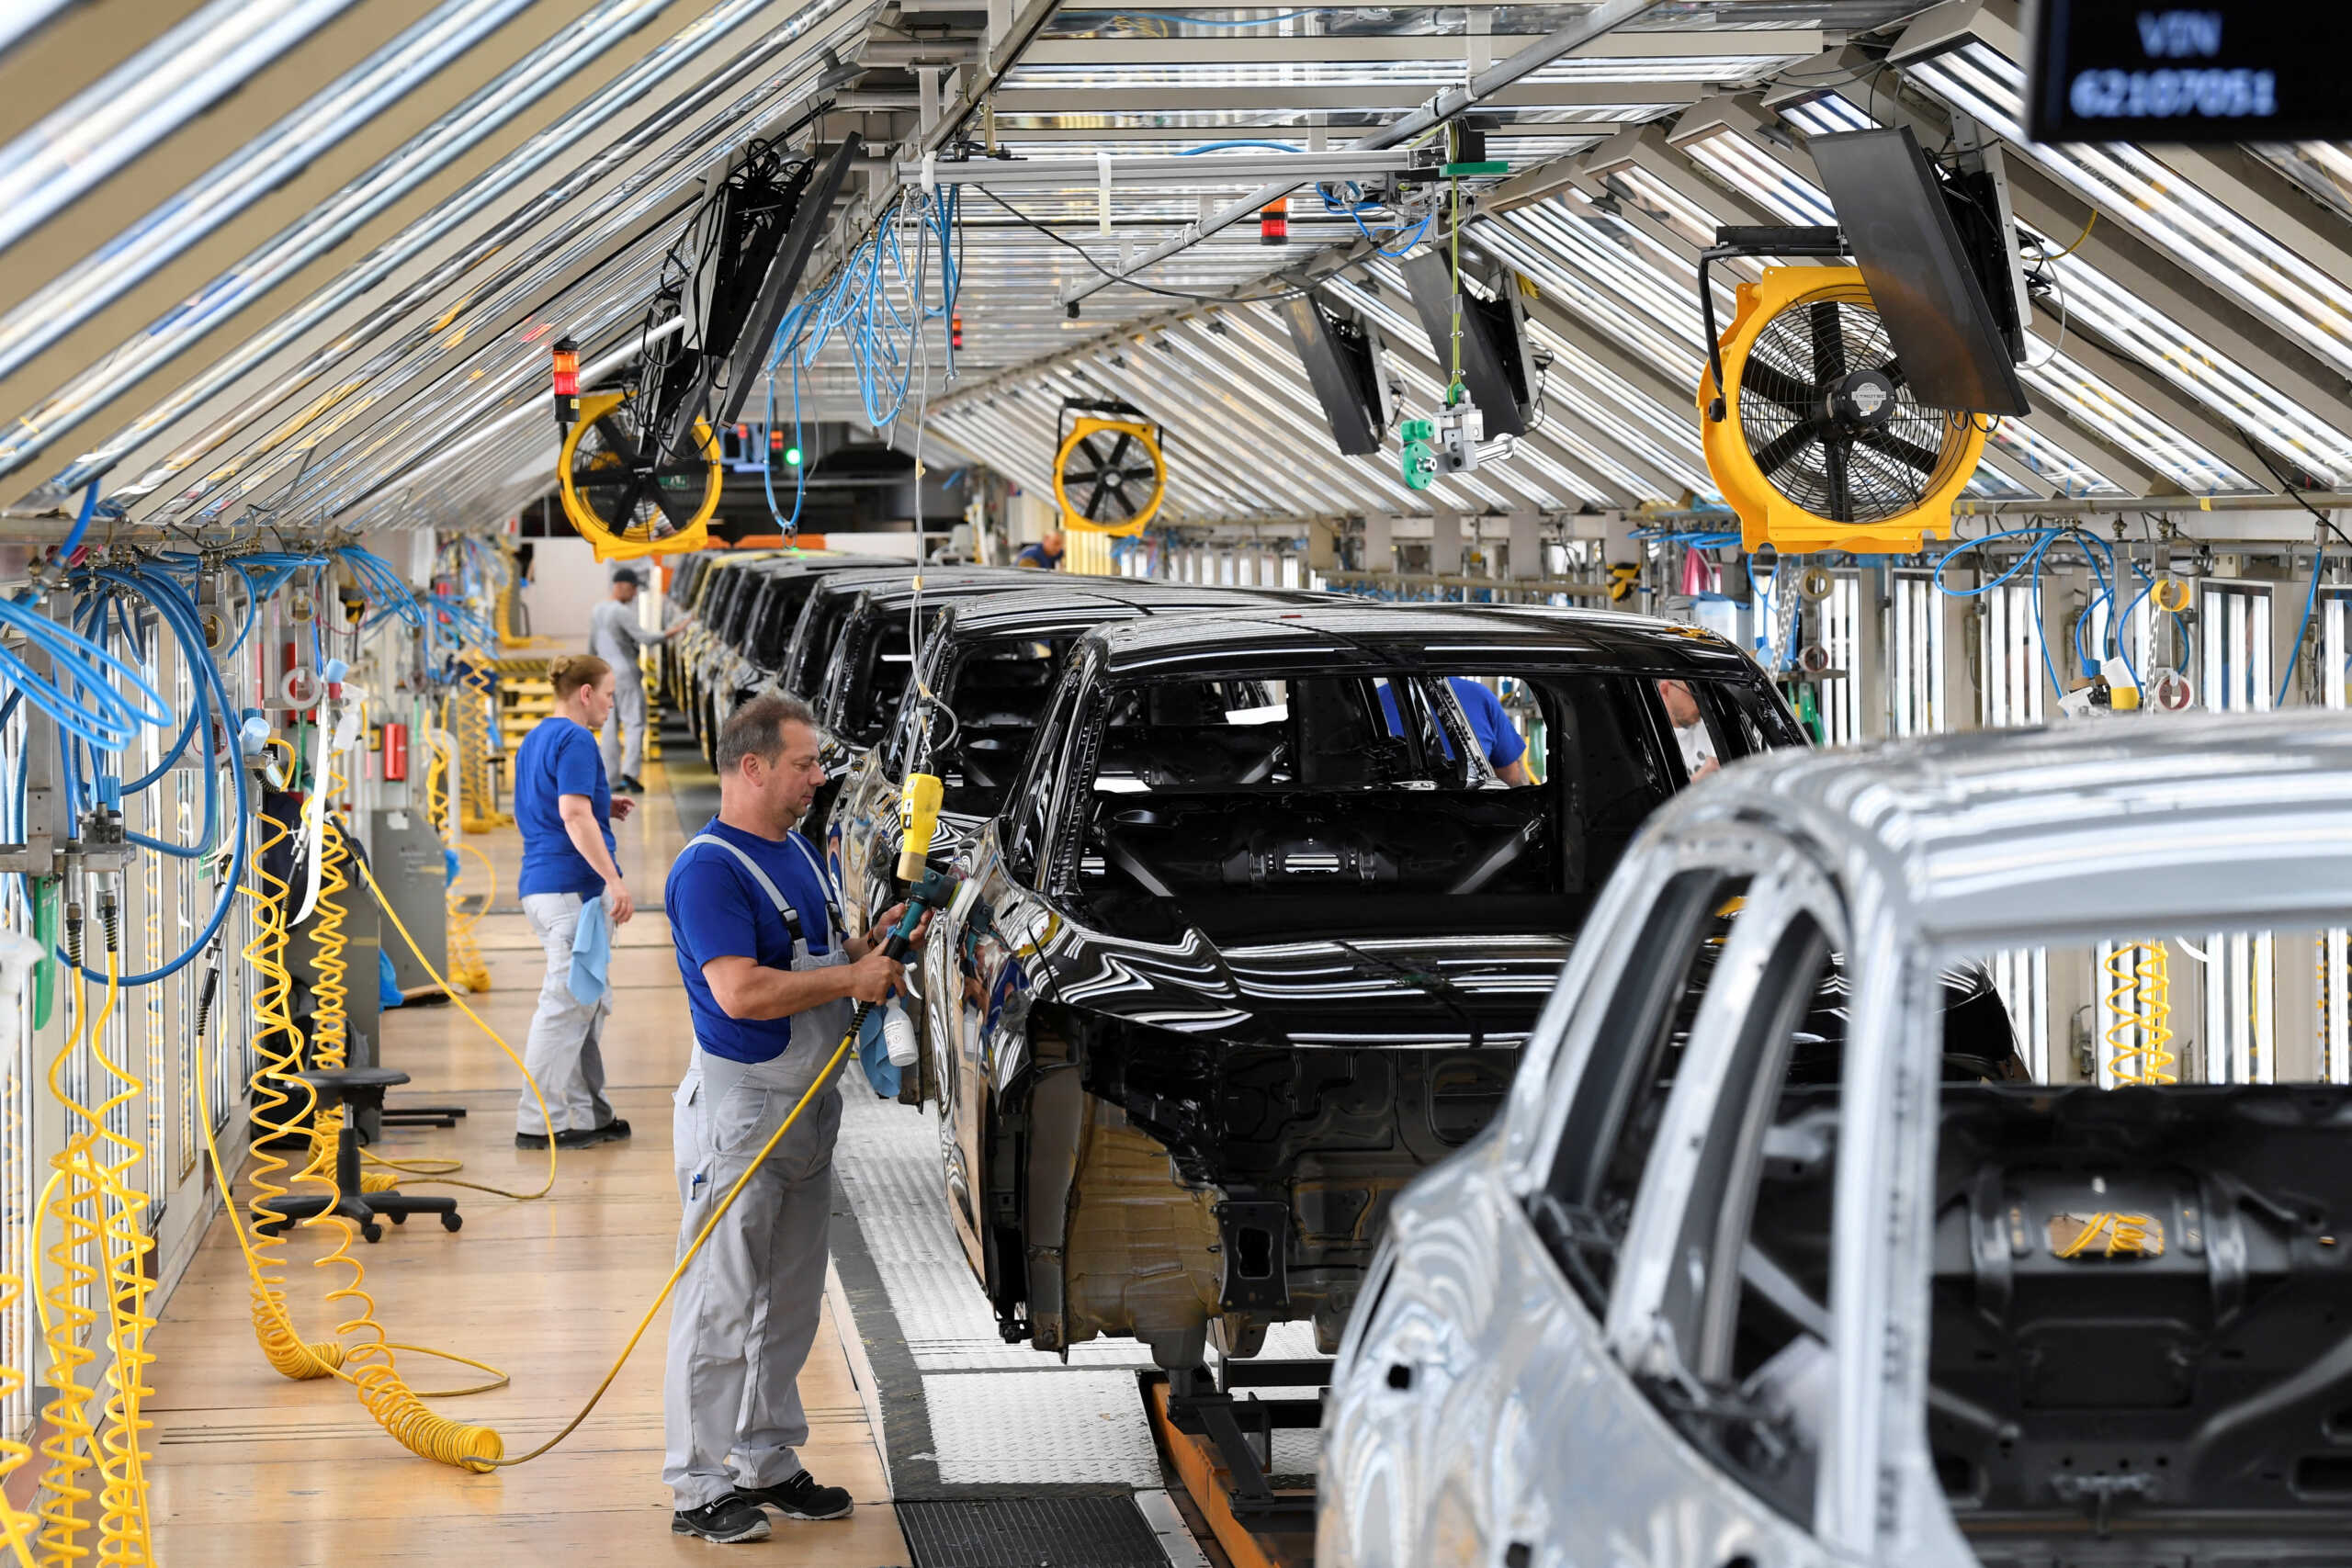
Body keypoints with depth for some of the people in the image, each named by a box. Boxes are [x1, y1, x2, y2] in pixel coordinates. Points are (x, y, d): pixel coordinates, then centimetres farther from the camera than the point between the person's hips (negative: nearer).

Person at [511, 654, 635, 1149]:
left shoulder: (534, 740, 18)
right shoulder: (575, 741, -13)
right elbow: (574, 815, -23)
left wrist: (601, 807, 20)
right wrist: (614, 880, -24)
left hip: (539, 886, 10)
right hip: (574, 886, -10)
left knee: (590, 1004, 16)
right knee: (567, 1005, -7)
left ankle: (590, 1115, 20)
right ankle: (538, 1122, -6)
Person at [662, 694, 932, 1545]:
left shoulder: (798, 852, 14)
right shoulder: (709, 869, -16)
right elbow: (742, 991, -25)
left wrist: (874, 939, 5)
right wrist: (853, 977, -18)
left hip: (809, 1108, 9)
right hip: (739, 1108, -9)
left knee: (788, 1305, 14)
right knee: (721, 1305, -5)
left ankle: (768, 1462, 23)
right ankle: (697, 1487, 0)